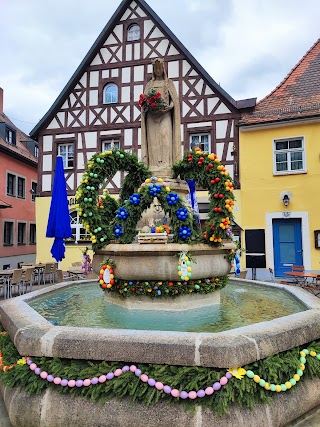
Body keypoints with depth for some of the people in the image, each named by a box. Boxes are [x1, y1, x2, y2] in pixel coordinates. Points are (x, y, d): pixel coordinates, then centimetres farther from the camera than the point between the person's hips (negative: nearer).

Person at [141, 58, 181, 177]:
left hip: (165, 115, -2)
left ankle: (166, 167, -23)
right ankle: (153, 168, -13)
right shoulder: (149, 84, 20)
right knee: (153, 140, -8)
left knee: (165, 137, -17)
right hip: (152, 116, 2)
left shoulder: (169, 83, 15)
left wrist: (168, 107, -15)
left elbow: (175, 99, 5)